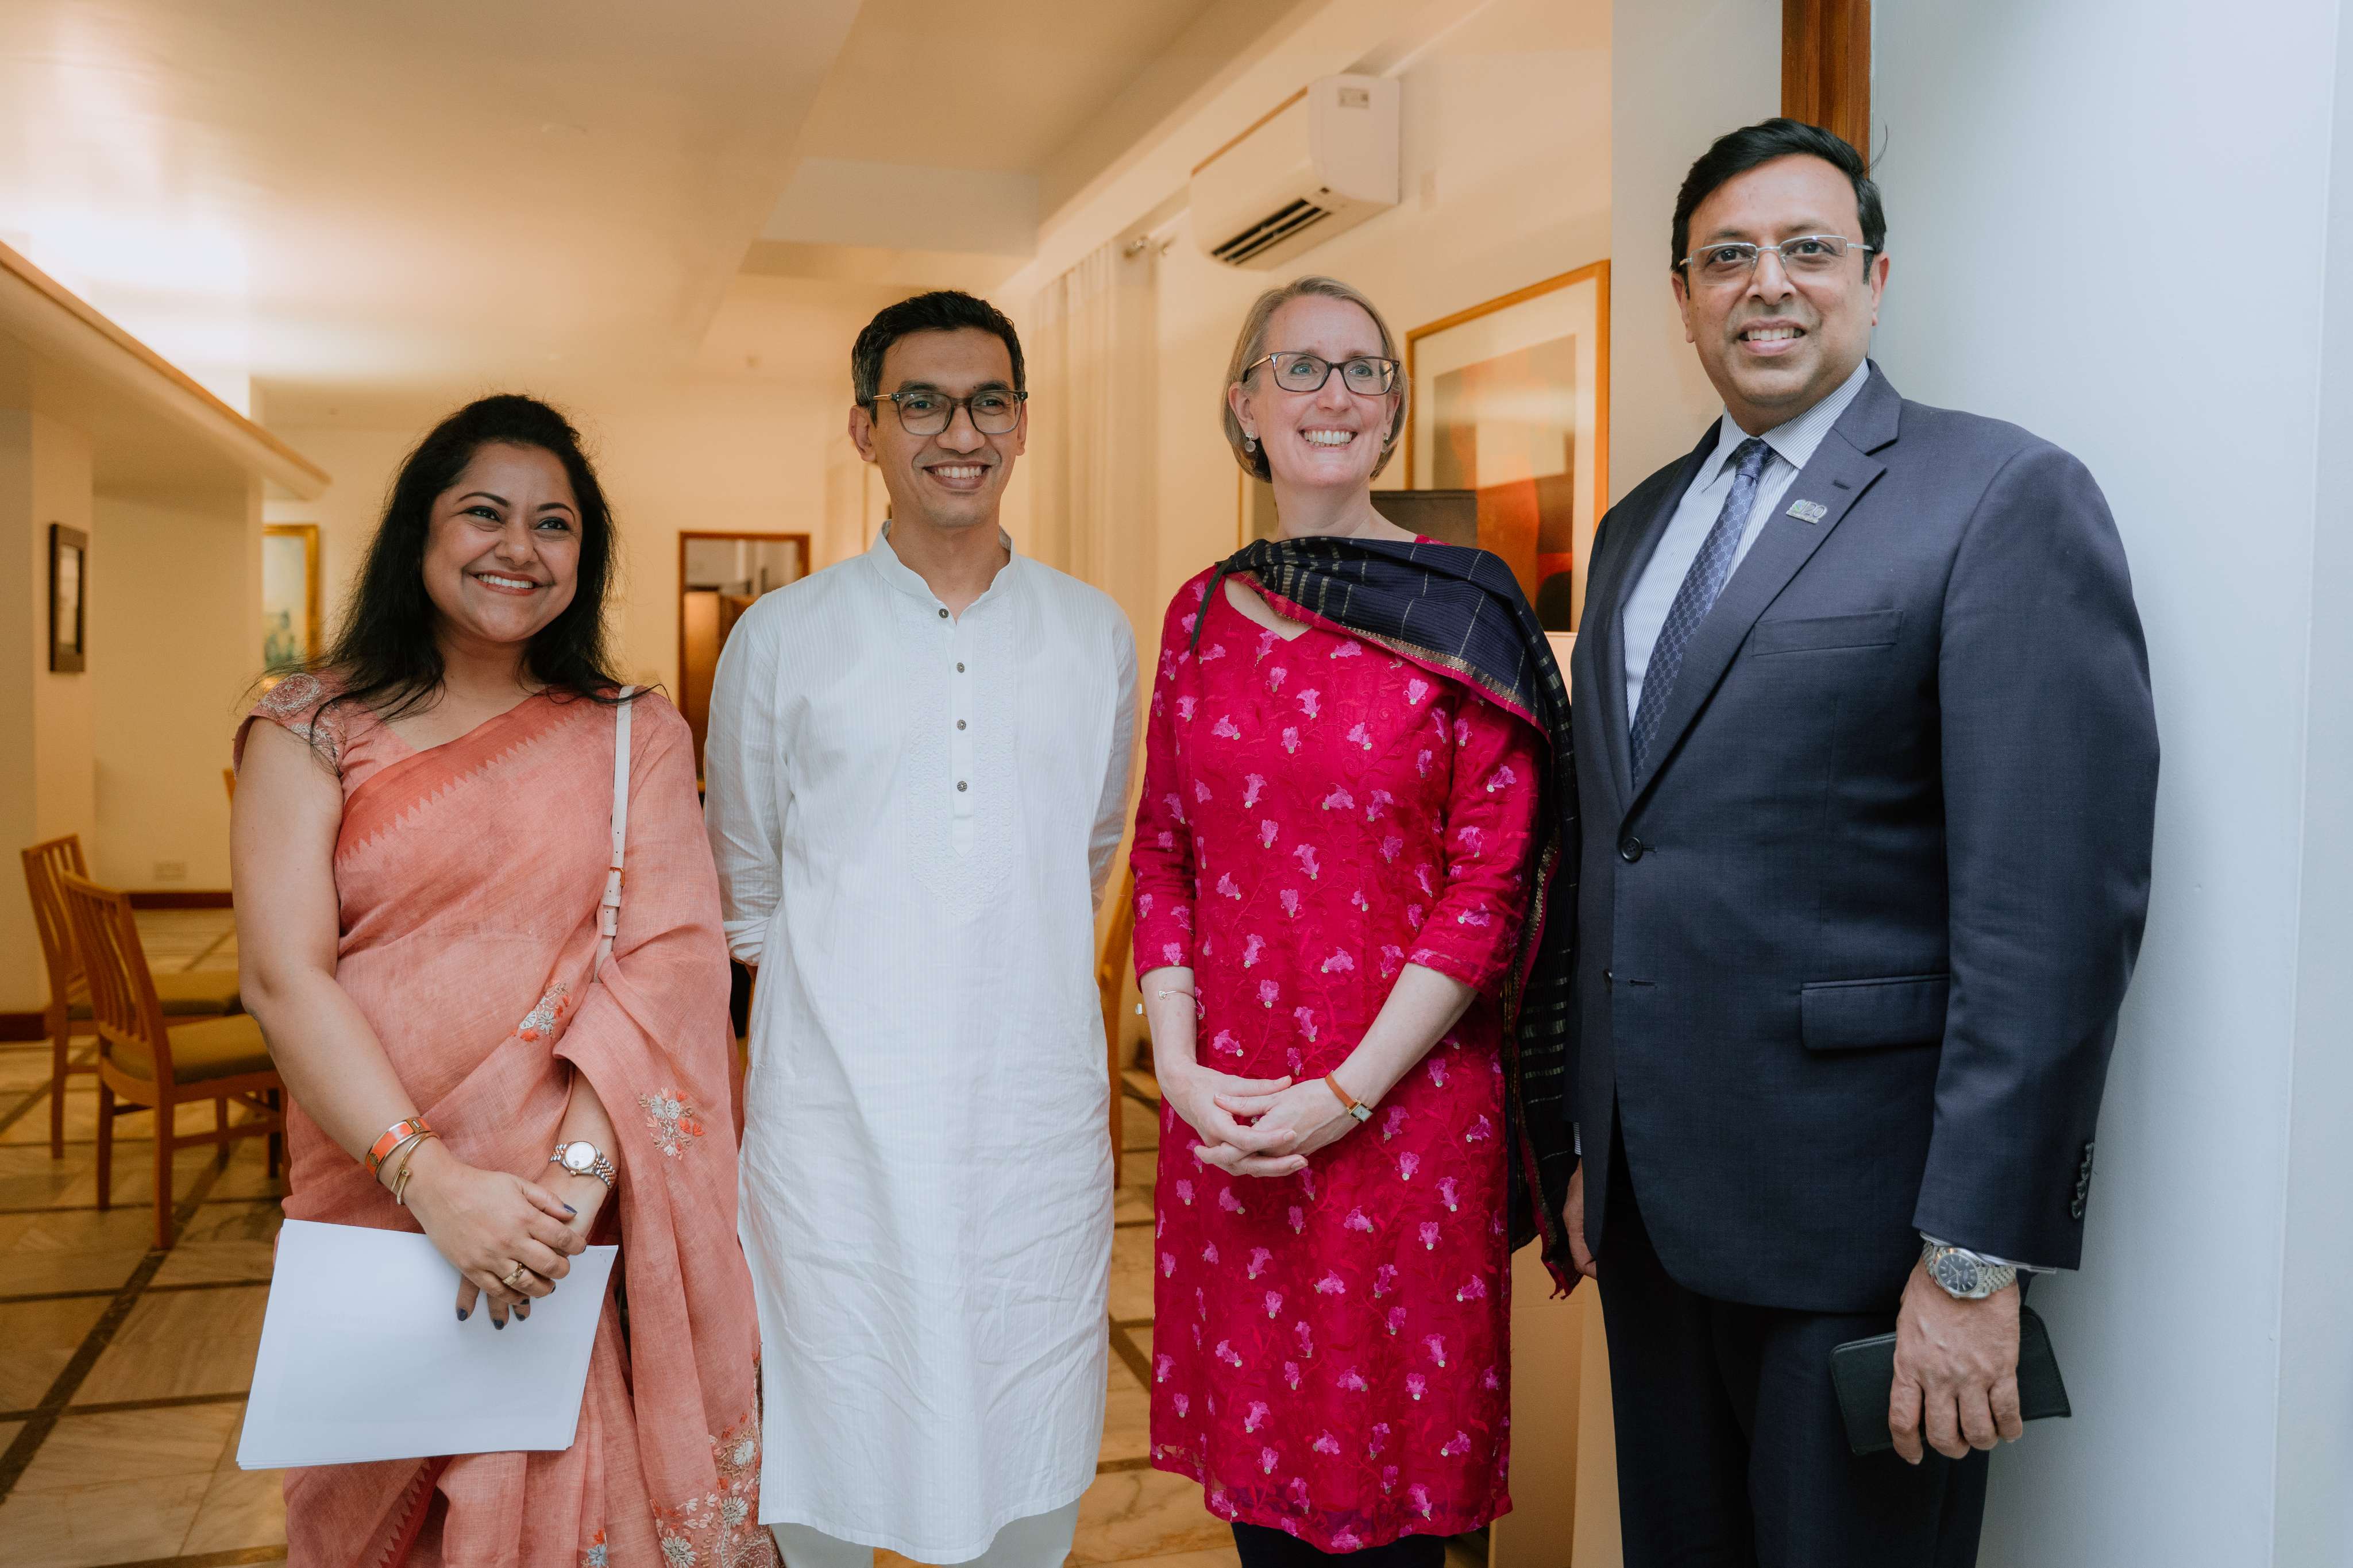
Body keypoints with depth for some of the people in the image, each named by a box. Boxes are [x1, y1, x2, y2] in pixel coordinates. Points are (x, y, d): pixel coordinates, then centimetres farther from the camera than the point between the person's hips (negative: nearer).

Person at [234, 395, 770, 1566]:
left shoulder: (636, 737, 5)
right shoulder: (312, 732, 2)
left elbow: (672, 955, -6)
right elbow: (283, 975, -8)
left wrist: (583, 1164, -20)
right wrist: (434, 1181, -18)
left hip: (582, 1220, 0)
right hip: (377, 1209, 0)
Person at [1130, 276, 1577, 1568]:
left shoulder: (1464, 613, -5)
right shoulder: (1202, 613, 7)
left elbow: (1492, 877, -9)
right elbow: (1163, 853, 9)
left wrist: (1348, 1093, -14)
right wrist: (1179, 1064, -4)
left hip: (1402, 1106, -3)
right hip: (1220, 1111, 4)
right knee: (1251, 1447, 16)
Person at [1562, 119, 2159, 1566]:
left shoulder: (2004, 497, -9)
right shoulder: (1640, 526, 13)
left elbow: (2056, 908, -16)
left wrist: (1976, 1259, -18)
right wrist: (1590, 1147, 14)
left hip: (1852, 1216, -6)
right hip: (1651, 1201, 7)